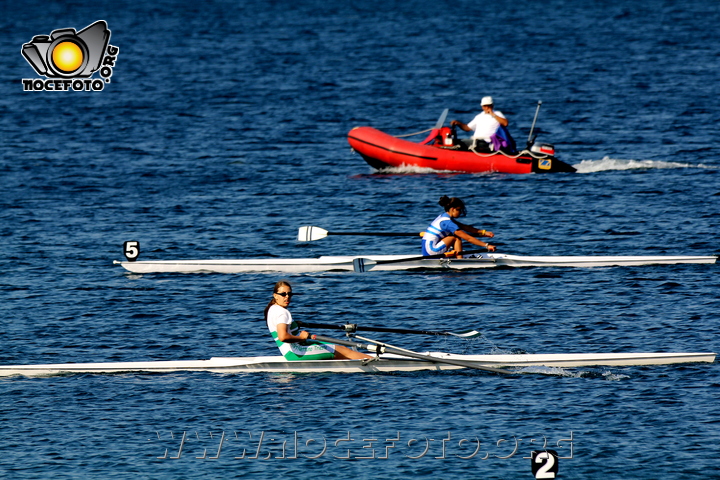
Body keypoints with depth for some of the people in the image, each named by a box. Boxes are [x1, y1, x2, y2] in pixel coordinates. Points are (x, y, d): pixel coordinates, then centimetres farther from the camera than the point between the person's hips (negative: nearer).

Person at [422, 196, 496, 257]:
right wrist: (486, 245, -19)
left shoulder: (443, 217, 14)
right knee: (456, 238, -10)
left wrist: (483, 232, 11)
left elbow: (465, 227, 17)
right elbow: (468, 238, -18)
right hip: (431, 250, -10)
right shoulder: (447, 222, -16)